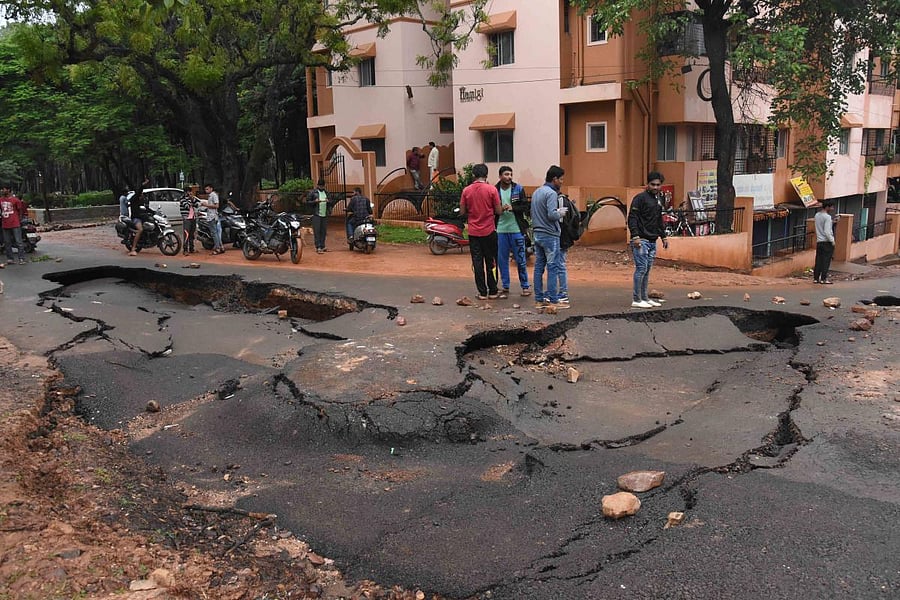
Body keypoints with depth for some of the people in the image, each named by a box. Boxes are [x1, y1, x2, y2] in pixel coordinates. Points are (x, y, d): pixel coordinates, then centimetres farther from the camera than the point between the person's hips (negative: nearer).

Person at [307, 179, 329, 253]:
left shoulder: (326, 192, 16)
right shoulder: (313, 192, 1)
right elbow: (307, 201, -1)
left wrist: (328, 201, 0)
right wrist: (315, 201, -17)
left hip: (324, 214, 5)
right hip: (316, 214, -5)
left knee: (324, 231, 6)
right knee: (317, 231, -8)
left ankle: (322, 246, 12)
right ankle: (318, 247, -9)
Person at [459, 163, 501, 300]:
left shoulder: (466, 190, -2)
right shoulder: (491, 189, -8)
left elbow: (462, 212, 0)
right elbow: (498, 211, -6)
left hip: (473, 232, 1)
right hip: (489, 231, -1)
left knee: (477, 262, 6)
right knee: (491, 262, 9)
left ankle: (482, 292, 8)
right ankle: (492, 291, 13)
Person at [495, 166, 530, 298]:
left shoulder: (518, 189, 3)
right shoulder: (495, 190, 2)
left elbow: (525, 206, -1)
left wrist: (512, 208, -17)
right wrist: (500, 209, -16)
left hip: (516, 229, -1)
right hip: (501, 229, 1)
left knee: (520, 259, 5)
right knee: (502, 260, 6)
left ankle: (525, 286, 16)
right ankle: (505, 287, 15)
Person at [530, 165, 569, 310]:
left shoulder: (536, 192, 14)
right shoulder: (551, 193, -14)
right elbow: (551, 215, -24)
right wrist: (561, 213, -4)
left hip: (537, 234, 9)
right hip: (550, 235, -9)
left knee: (538, 267, 9)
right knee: (553, 268, -4)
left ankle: (539, 299, 12)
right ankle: (553, 300, -2)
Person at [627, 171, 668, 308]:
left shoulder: (658, 200, 18)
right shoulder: (640, 198, -8)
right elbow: (632, 218, -13)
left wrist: (663, 236, 23)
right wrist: (635, 236, -22)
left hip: (652, 241, 8)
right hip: (641, 240, -8)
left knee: (647, 270, 10)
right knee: (641, 268, -9)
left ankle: (644, 298, 16)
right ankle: (636, 300, -5)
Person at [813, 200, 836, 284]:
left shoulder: (817, 215, 7)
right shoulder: (827, 217, -16)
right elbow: (827, 231, -21)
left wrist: (832, 222, 9)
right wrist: (832, 241, -11)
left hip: (819, 241, 7)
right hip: (827, 242, -7)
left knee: (818, 260, 10)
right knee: (826, 261, 0)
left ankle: (816, 278, 11)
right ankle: (823, 279, 2)